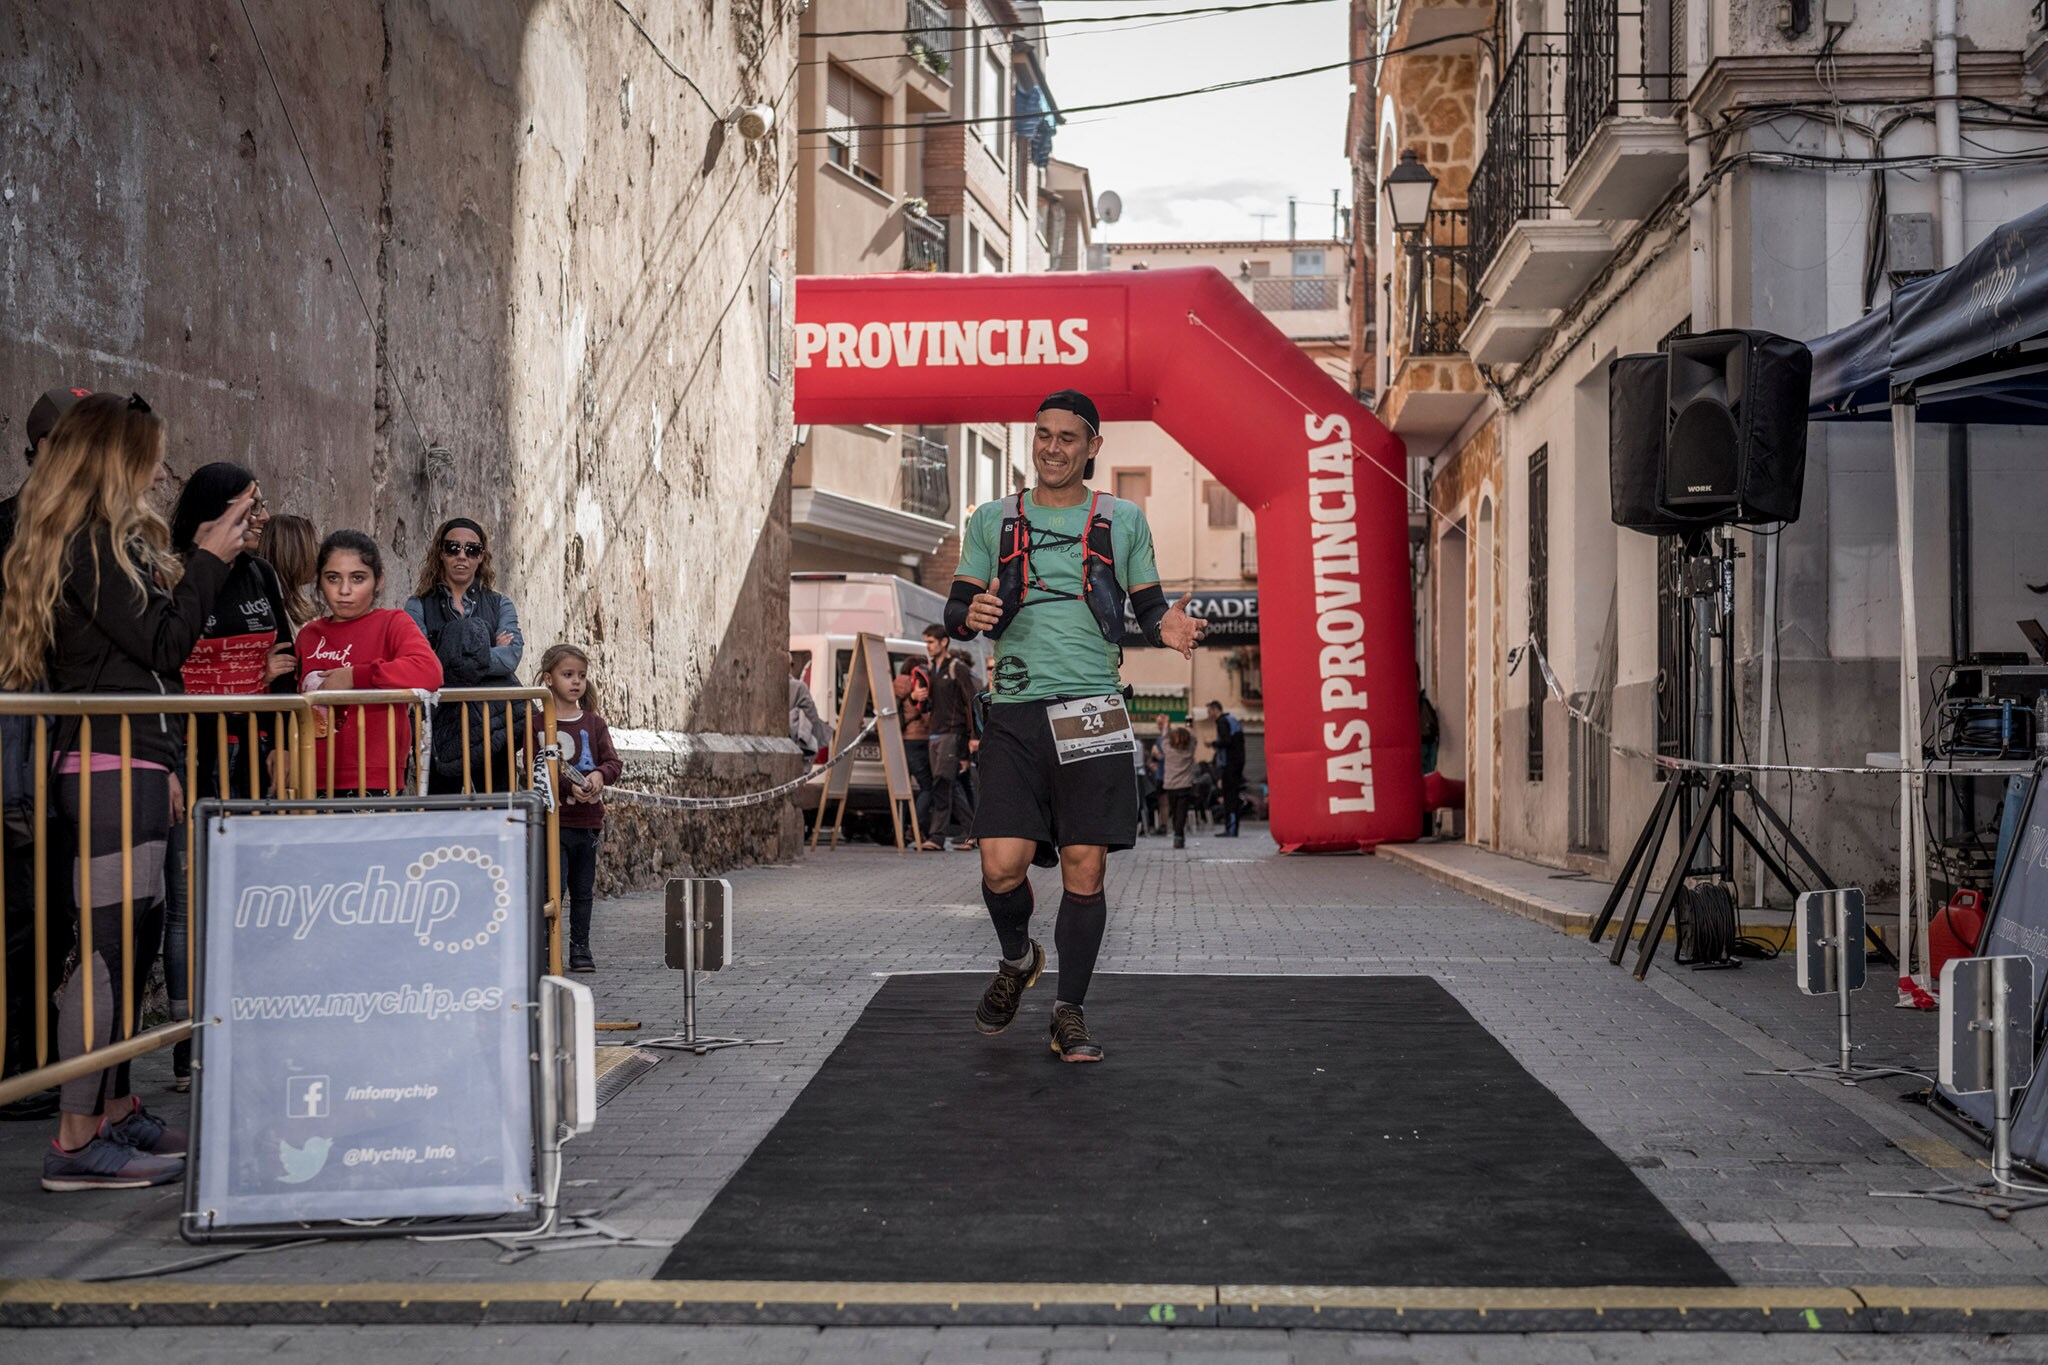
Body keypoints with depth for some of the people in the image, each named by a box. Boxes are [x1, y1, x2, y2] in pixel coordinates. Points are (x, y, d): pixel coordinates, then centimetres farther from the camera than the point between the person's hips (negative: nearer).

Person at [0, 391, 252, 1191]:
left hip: (122, 766, 11)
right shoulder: (95, 542, -11)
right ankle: (78, 1141, -8)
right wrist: (208, 562, -3)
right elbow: (161, 647, -11)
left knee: (131, 937, 14)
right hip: (114, 769, -11)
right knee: (110, 943, -10)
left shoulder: (97, 541, 20)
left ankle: (115, 1112, 22)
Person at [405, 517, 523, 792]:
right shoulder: (419, 607, 7)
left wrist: (451, 662, -12)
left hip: (492, 724, 1)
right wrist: (488, 654, -7)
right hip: (440, 726, -1)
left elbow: (512, 655, -6)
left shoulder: (500, 605, 12)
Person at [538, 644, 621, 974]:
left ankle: (580, 948, 19)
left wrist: (599, 775, -19)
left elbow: (614, 763, 2)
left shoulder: (594, 723, 10)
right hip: (553, 819, -4)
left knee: (583, 888, 10)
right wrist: (569, 786, -24)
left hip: (588, 820, 4)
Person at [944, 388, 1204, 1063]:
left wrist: (1168, 628, -9)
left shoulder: (1123, 520, 11)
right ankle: (1017, 959, 23)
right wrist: (970, 615, -13)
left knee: (1084, 869, -1)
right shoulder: (992, 521, 12)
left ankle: (1070, 1012, 14)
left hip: (1093, 709, 0)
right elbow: (954, 612, 11)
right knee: (1002, 864, -9)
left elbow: (1149, 607, 15)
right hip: (1016, 710, 0)